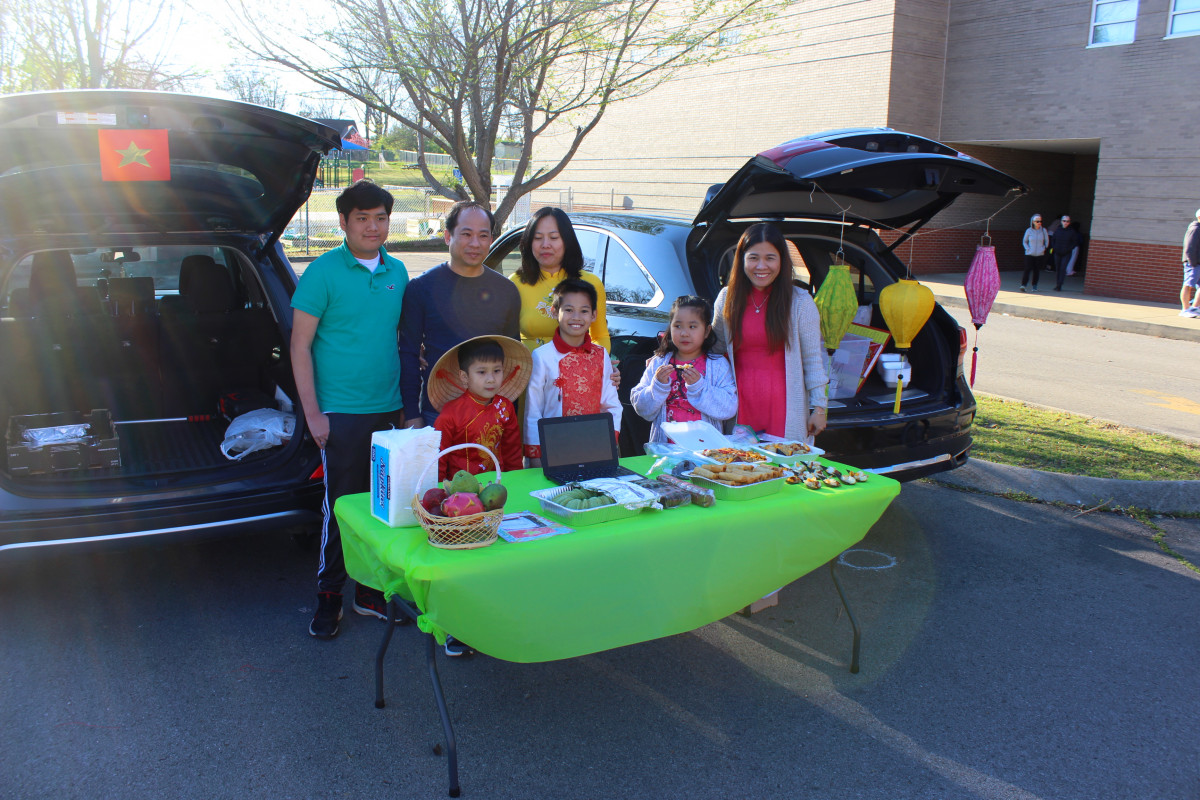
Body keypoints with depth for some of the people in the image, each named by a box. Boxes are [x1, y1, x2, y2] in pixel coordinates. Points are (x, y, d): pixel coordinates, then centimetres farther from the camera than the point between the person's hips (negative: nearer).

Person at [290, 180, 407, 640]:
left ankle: (372, 592, 25)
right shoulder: (323, 272, -7)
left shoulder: (397, 272, 9)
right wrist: (312, 413, -11)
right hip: (342, 413, -5)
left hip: (389, 411, 5)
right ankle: (329, 597, 18)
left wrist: (406, 403, 12)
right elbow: (300, 346, -7)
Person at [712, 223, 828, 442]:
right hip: (741, 402, 2)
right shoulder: (727, 298, 5)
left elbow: (813, 360, -1)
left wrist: (819, 407, -2)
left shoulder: (800, 302, -3)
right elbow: (716, 345, 15)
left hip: (784, 403, -2)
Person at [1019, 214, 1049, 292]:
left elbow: (1047, 241, 13)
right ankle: (1023, 285, -17)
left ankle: (1034, 286, 15)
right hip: (1029, 254, -2)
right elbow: (1024, 241, 10)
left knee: (1037, 270, 4)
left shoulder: (1043, 230, 2)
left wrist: (1044, 249, 0)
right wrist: (1027, 249, -4)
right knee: (1028, 269, -13)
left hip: (1040, 254, 2)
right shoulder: (1029, 231, -1)